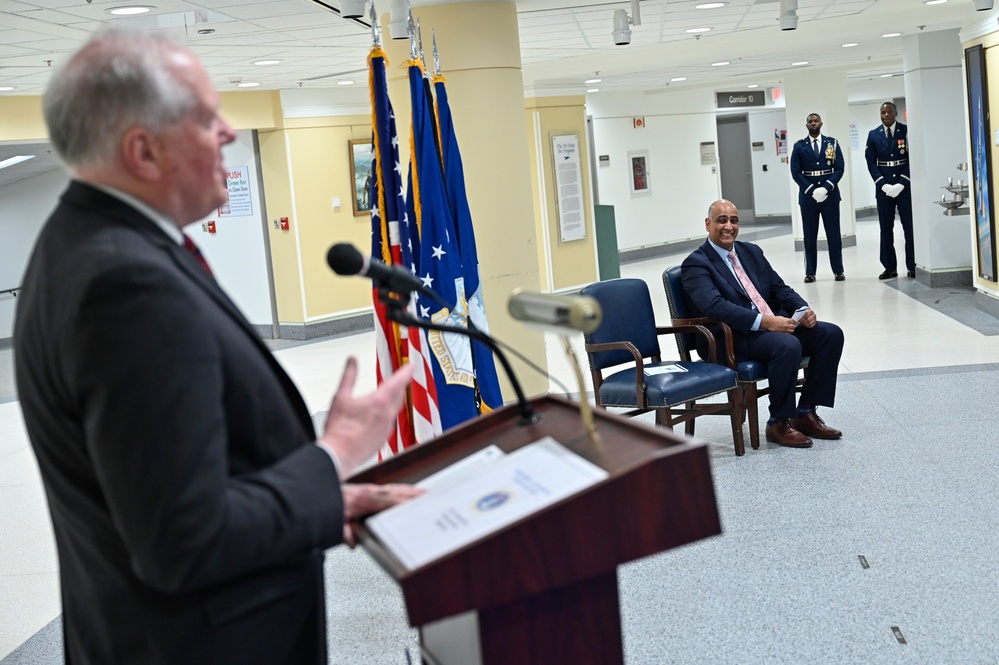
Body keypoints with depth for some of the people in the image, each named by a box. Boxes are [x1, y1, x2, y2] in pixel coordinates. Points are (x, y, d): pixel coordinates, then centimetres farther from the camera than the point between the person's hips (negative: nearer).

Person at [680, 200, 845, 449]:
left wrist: (804, 309, -6)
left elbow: (780, 289, 17)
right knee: (788, 345, -33)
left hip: (773, 325, 8)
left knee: (831, 334, -8)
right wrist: (764, 321, -31)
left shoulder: (751, 252, 18)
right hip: (731, 340, -8)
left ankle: (806, 413, 0)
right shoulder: (696, 264, -7)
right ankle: (779, 423, -15)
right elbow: (714, 306, -23)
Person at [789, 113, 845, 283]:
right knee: (810, 236, 2)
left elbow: (839, 168, 0)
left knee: (833, 234, 4)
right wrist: (812, 190, -13)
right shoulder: (799, 146, 4)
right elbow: (796, 172, -2)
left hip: (830, 195, 0)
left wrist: (826, 188, -14)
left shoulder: (832, 143, 6)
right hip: (808, 196, 0)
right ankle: (810, 272, 5)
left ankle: (838, 270, 10)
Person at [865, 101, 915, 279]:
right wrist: (883, 184, -10)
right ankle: (890, 267, 7)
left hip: (904, 185, -2)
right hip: (883, 187, 2)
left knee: (910, 226, 0)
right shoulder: (873, 135, 7)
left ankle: (912, 266, 6)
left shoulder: (906, 131, 1)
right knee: (886, 228, 3)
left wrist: (901, 184, -13)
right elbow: (871, 162, 3)